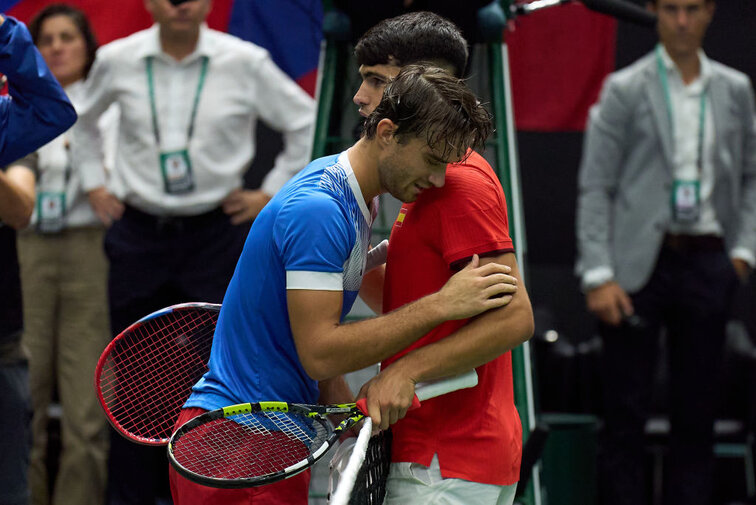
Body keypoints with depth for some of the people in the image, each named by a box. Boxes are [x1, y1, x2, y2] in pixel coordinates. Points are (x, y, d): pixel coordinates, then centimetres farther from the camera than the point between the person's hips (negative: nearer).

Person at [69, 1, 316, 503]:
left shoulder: (246, 62, -5)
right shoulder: (117, 61, 1)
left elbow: (307, 123, 7)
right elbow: (83, 120, 22)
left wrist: (272, 192, 4)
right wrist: (94, 182, 14)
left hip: (217, 234, -2)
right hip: (138, 235, 2)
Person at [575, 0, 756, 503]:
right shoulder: (625, 89, 0)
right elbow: (595, 186, -3)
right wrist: (598, 275, -11)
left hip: (706, 260, 3)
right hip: (639, 264, -3)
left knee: (697, 410, 5)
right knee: (626, 410, -2)